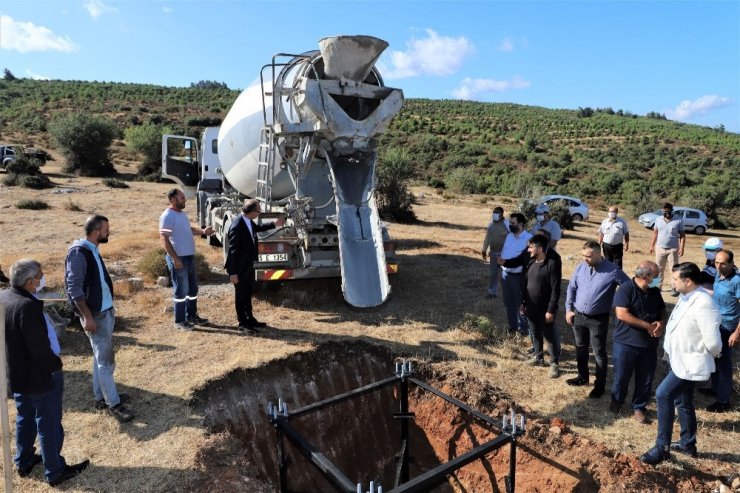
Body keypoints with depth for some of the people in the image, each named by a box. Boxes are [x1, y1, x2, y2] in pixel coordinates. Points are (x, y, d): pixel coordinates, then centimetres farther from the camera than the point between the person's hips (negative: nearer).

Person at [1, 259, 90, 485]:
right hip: (39, 375, -9)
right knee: (49, 424, 7)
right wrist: (55, 367, -12)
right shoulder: (28, 306, -31)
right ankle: (55, 471, 22)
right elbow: (40, 347, -26)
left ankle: (24, 462, 42)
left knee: (25, 418, 25)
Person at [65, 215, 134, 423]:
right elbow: (75, 289, -21)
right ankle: (113, 404, 8)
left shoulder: (92, 249, 8)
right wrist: (87, 317, -21)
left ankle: (101, 396, 30)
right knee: (105, 360, -2)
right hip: (94, 315, -9)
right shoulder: (79, 253, -20)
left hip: (106, 311, 9)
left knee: (102, 356, 18)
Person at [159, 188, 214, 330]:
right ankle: (179, 321, 10)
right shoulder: (167, 216, -15)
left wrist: (203, 231, 7)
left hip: (190, 256, 9)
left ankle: (192, 316, 29)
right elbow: (164, 239, -20)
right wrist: (175, 258, -23)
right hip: (178, 258, -9)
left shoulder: (182, 214, 12)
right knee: (181, 290, -1)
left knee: (193, 289, 16)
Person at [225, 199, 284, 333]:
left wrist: (274, 224, 24)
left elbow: (257, 227, 24)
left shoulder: (249, 222, -1)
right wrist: (233, 273, -21)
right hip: (240, 268, -9)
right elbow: (233, 251, -24)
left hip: (249, 266, 9)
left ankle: (250, 319, 34)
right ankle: (243, 323, 21)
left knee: (248, 294, 20)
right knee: (241, 296, 7)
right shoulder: (237, 226, -27)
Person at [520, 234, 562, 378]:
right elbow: (524, 281, 11)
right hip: (531, 307, 7)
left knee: (550, 336, 7)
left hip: (545, 309, -7)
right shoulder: (531, 261, 3)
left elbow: (555, 289, -19)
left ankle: (554, 363, 21)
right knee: (535, 333, 21)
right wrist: (522, 302, 12)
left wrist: (551, 310, -19)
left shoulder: (553, 263, -19)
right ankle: (538, 356, 39)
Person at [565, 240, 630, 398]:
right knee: (580, 348, 19)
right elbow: (571, 288, 8)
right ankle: (583, 377, 39)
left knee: (599, 353, 7)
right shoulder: (580, 267, -2)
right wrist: (568, 309, 6)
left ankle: (600, 385, 24)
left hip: (598, 319, -5)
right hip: (578, 316, 5)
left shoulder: (613, 271, -16)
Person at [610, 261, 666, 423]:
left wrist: (661, 323, -9)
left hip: (649, 344, 5)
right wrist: (648, 326, -18)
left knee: (645, 379, 11)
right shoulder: (626, 289, -15)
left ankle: (639, 407, 29)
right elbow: (622, 314, -22)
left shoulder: (655, 291, 5)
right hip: (625, 343, -5)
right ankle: (617, 401, 33)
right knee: (622, 376, 9)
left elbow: (663, 311, 15)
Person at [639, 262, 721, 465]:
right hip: (679, 359, 10)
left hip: (690, 363, -10)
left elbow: (713, 341, -25)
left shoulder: (703, 304, -27)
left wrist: (714, 355, -5)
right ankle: (688, 443, 37)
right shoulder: (686, 297, 4)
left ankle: (662, 447, -1)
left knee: (663, 394, -12)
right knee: (683, 402, 20)